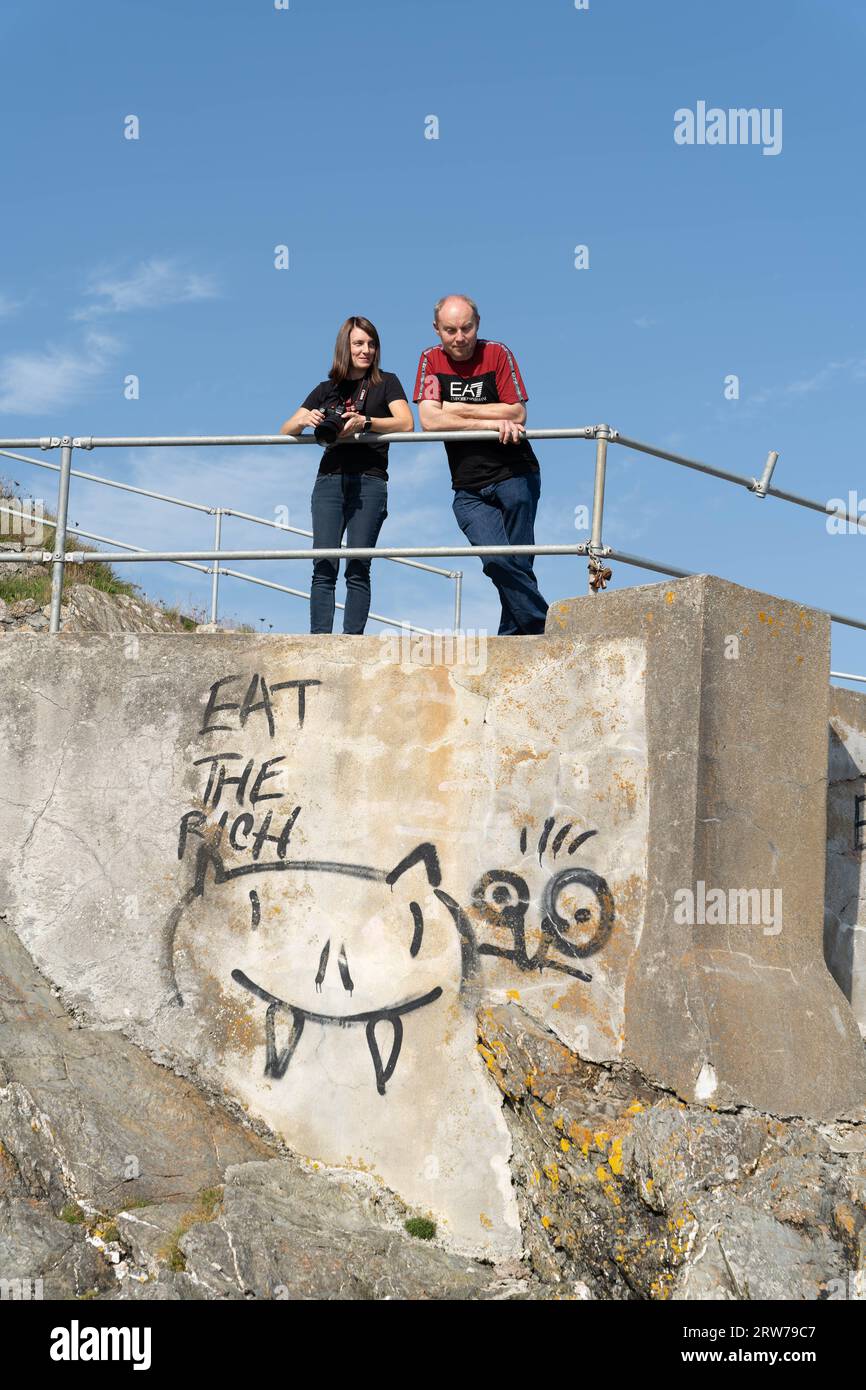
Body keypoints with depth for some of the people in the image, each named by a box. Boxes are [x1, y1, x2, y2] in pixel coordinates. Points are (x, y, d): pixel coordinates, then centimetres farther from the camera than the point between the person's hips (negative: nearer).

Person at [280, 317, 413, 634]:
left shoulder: (385, 382, 10)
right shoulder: (326, 389, 18)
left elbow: (406, 423, -7)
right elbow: (286, 431, 14)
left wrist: (364, 422, -21)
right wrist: (305, 420, -10)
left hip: (369, 481, -2)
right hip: (329, 481, 2)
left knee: (357, 569, -8)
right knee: (324, 568, -9)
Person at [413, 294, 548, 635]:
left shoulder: (497, 354, 0)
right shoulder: (431, 360, 4)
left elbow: (517, 414, -8)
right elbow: (429, 420, -8)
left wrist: (459, 409, -9)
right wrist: (492, 423, -13)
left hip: (514, 475, -1)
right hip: (469, 489, 1)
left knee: (517, 565, -4)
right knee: (496, 561, -17)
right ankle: (544, 627, -8)